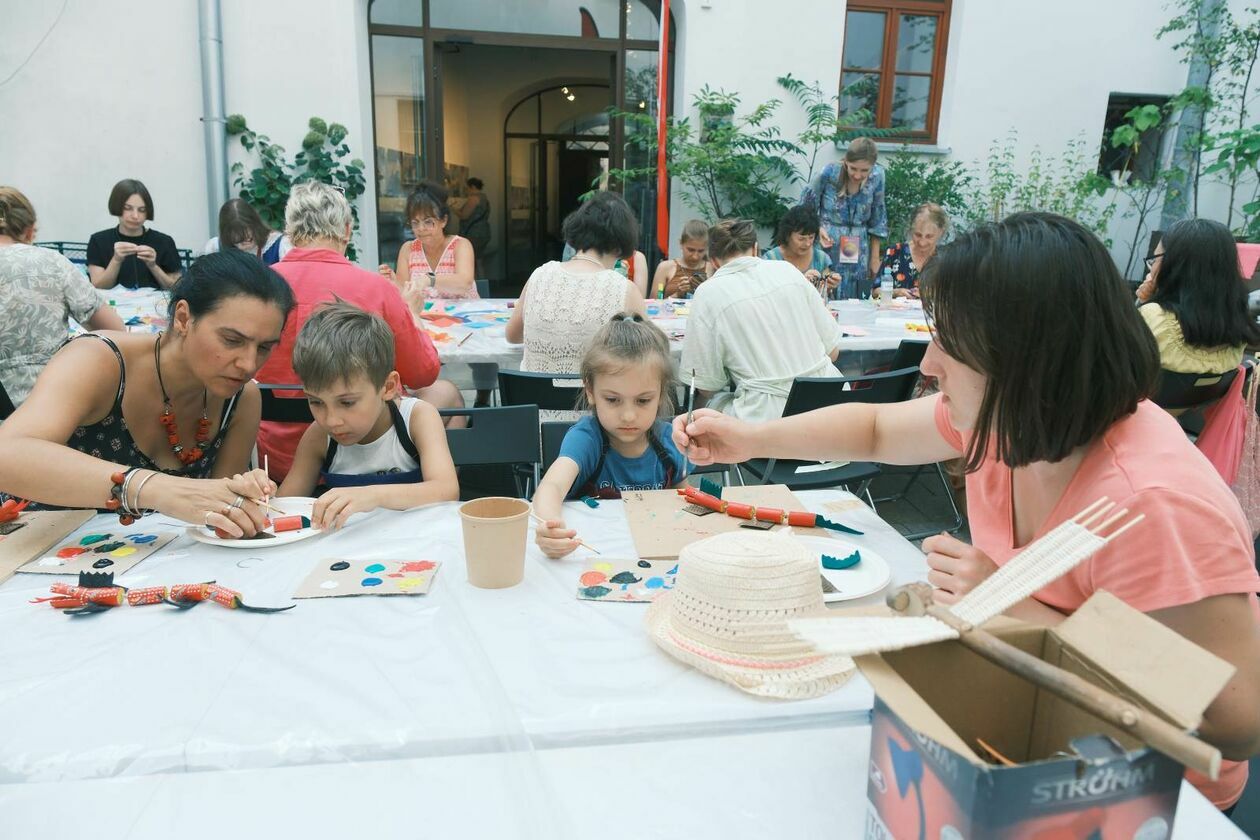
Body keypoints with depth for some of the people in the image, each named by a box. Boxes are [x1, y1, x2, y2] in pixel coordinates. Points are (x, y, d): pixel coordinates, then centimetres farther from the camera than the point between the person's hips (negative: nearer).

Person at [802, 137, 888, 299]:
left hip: (859, 254, 3)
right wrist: (817, 228, -19)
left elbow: (877, 219, 6)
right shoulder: (829, 172, -14)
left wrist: (875, 259, 9)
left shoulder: (877, 176, -5)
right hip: (827, 246, -2)